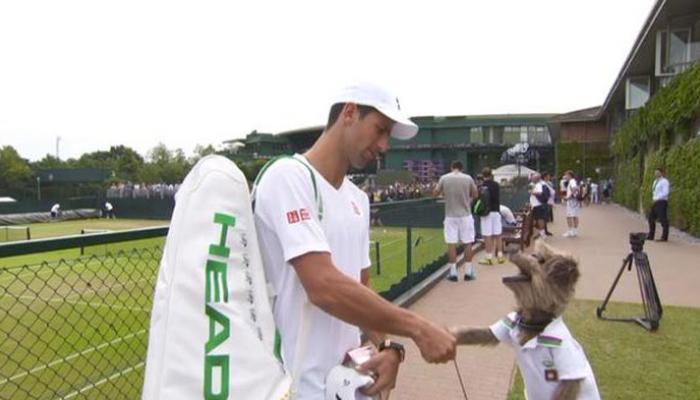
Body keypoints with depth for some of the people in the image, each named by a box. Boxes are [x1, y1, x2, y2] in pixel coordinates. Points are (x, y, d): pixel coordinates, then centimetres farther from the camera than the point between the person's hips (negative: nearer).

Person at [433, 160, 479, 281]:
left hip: (450, 216, 0)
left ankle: (453, 272, 5)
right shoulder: (468, 178, -4)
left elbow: (435, 194, 4)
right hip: (465, 215, 0)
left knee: (451, 244, 3)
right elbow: (475, 195, 7)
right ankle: (468, 272, 11)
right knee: (467, 243, 8)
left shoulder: (444, 178, -4)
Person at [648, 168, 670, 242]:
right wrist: (653, 199, 11)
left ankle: (664, 237, 1)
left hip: (662, 202, -9)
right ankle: (650, 236, 15)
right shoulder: (656, 181, 17)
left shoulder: (664, 181, -11)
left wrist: (656, 199, -19)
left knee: (663, 219, -5)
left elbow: (665, 193, -19)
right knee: (651, 218, 9)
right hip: (655, 203, 9)